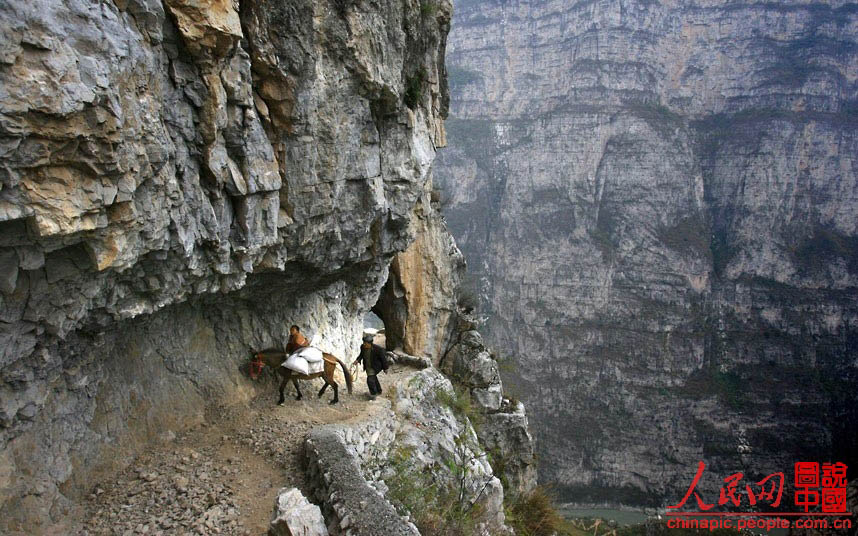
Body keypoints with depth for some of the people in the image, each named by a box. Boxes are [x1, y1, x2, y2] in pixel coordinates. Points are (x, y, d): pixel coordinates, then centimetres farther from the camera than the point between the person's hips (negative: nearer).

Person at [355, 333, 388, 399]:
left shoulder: (378, 349, -31)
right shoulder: (363, 347, -17)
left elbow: (383, 358, -18)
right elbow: (361, 354, 3)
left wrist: (385, 368, -8)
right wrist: (358, 360, -15)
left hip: (375, 367, -6)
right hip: (367, 366, 6)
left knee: (370, 379, -17)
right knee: (373, 378, 23)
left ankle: (373, 394, 6)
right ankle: (378, 391, 48)